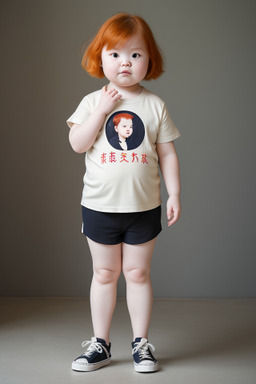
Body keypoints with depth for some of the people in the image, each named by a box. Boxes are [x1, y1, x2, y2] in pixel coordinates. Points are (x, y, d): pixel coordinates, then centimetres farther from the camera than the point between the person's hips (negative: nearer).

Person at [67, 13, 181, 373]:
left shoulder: (155, 105, 0)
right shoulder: (93, 102, 0)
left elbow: (167, 154, 2)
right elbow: (77, 143, -12)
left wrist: (174, 194, -3)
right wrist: (101, 110, -18)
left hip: (144, 207, 0)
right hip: (99, 206, 1)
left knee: (137, 273, 8)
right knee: (104, 274, 11)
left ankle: (141, 342, 21)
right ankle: (100, 344, 22)